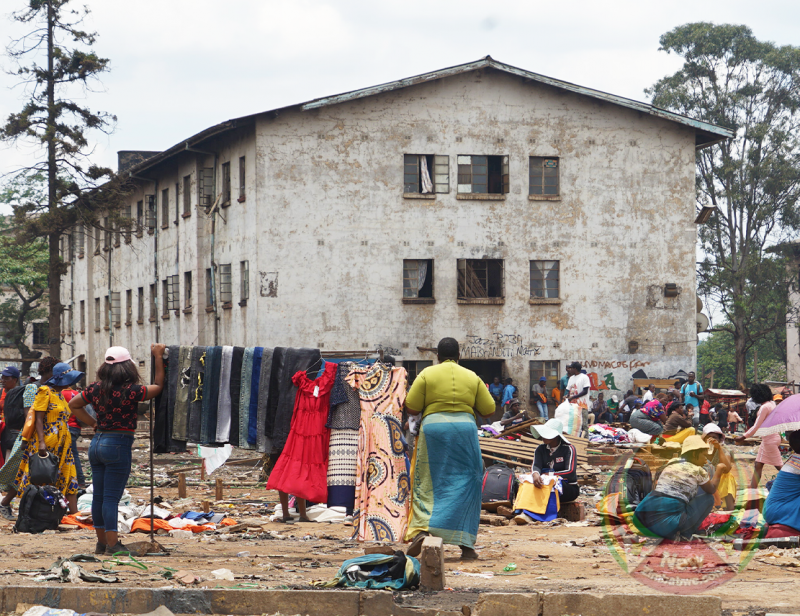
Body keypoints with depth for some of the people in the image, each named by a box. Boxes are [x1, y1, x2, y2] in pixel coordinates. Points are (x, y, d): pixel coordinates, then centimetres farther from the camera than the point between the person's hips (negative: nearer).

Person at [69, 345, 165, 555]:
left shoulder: (96, 388, 3)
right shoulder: (130, 390, -14)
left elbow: (73, 405, 16)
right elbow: (159, 386, 0)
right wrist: (158, 357, 5)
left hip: (97, 442, 6)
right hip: (118, 445, -6)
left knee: (98, 496, 10)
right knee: (111, 497, -5)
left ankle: (102, 542, 18)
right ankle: (112, 544, -3)